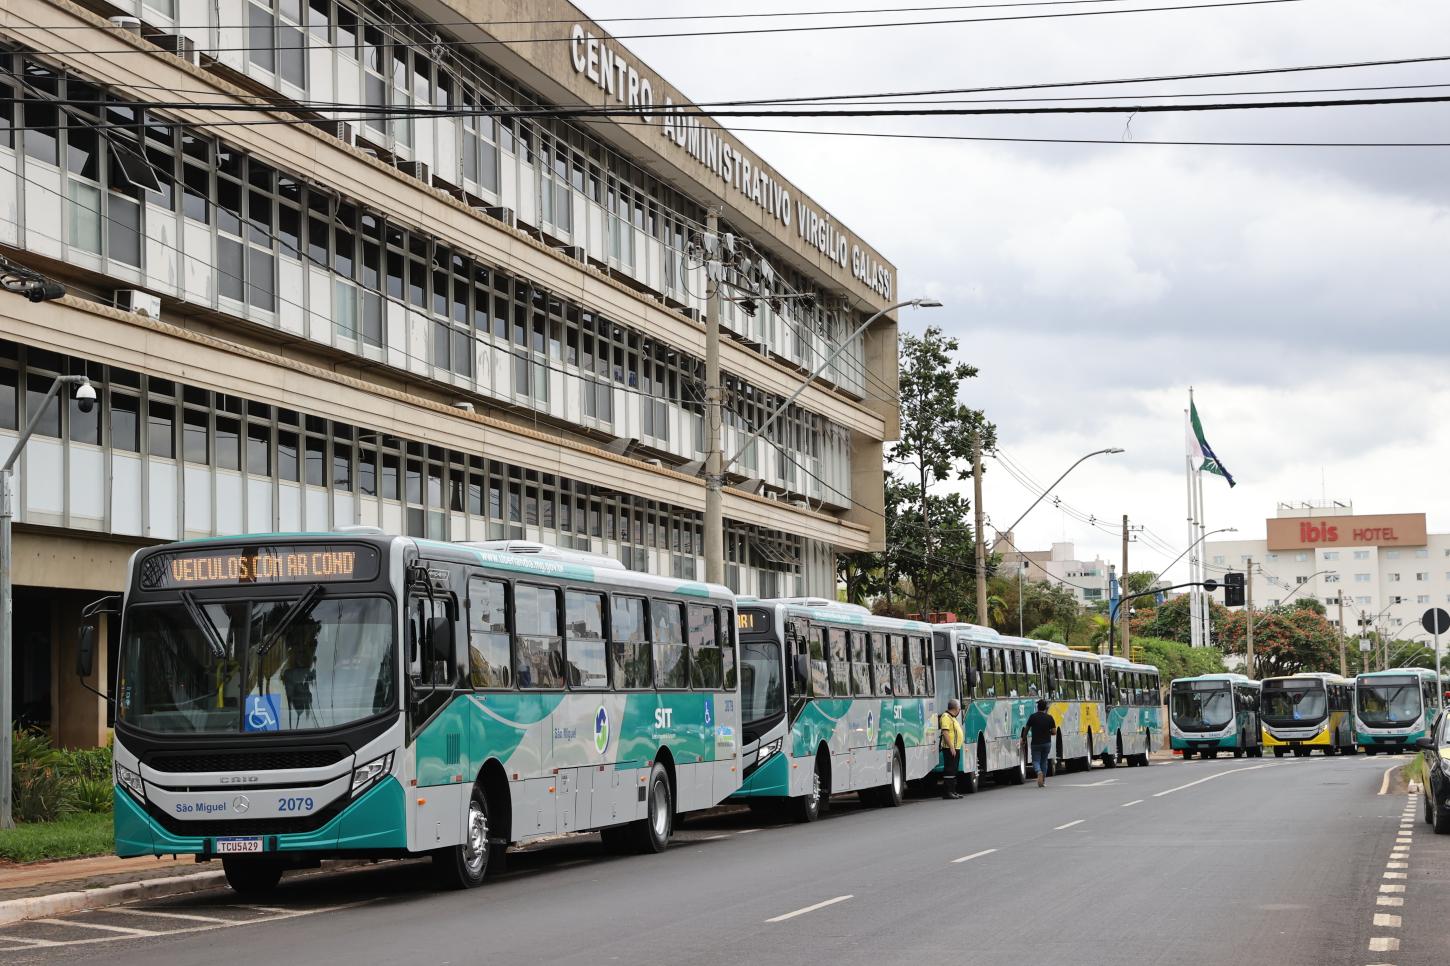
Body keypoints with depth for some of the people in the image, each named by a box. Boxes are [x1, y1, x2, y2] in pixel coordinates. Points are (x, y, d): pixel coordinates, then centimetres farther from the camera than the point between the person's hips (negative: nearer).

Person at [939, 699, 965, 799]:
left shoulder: (952, 718, 20)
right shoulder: (946, 717, -13)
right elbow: (945, 733, -21)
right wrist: (951, 747, -24)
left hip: (955, 748, 11)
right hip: (950, 749, -11)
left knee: (953, 770, 13)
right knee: (949, 770, -11)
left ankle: (953, 791, 18)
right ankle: (947, 792, -11)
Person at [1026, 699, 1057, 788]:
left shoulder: (1033, 717, -6)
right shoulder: (1049, 718, -3)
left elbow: (1027, 729, 2)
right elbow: (1054, 732, -4)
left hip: (1035, 743, -2)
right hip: (1047, 743, 2)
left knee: (1036, 761, 4)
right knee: (1044, 761, 17)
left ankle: (1039, 772, -27)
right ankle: (1043, 780, 18)